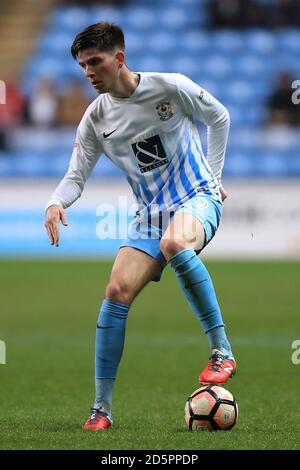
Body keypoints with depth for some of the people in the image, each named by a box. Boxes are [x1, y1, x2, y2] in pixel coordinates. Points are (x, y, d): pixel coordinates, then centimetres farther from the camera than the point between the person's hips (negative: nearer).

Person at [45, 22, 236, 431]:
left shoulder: (169, 87, -10)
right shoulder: (96, 118, 1)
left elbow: (219, 118, 7)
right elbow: (77, 175, 3)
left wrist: (214, 176, 8)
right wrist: (56, 203, -19)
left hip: (197, 198, -5)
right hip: (150, 213, 5)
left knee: (174, 244, -40)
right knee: (116, 294, -13)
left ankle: (222, 351, -29)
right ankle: (101, 408, -3)